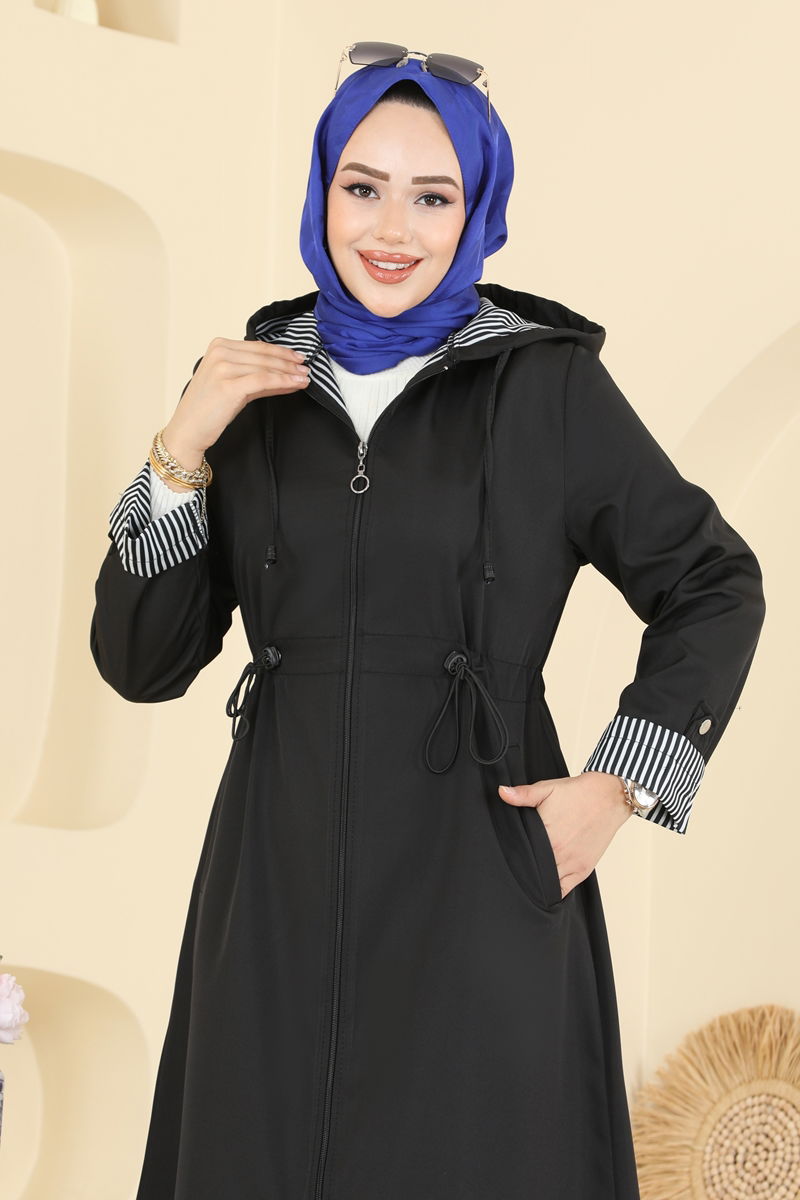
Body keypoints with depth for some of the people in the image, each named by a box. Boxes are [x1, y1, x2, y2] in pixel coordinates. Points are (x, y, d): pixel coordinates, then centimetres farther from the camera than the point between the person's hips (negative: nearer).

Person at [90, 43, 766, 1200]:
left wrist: (621, 787, -5)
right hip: (280, 882, 3)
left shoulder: (550, 384, -4)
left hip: (481, 876, -3)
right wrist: (182, 452, -9)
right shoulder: (251, 387, 5)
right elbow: (140, 661, 2)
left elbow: (714, 586, 5)